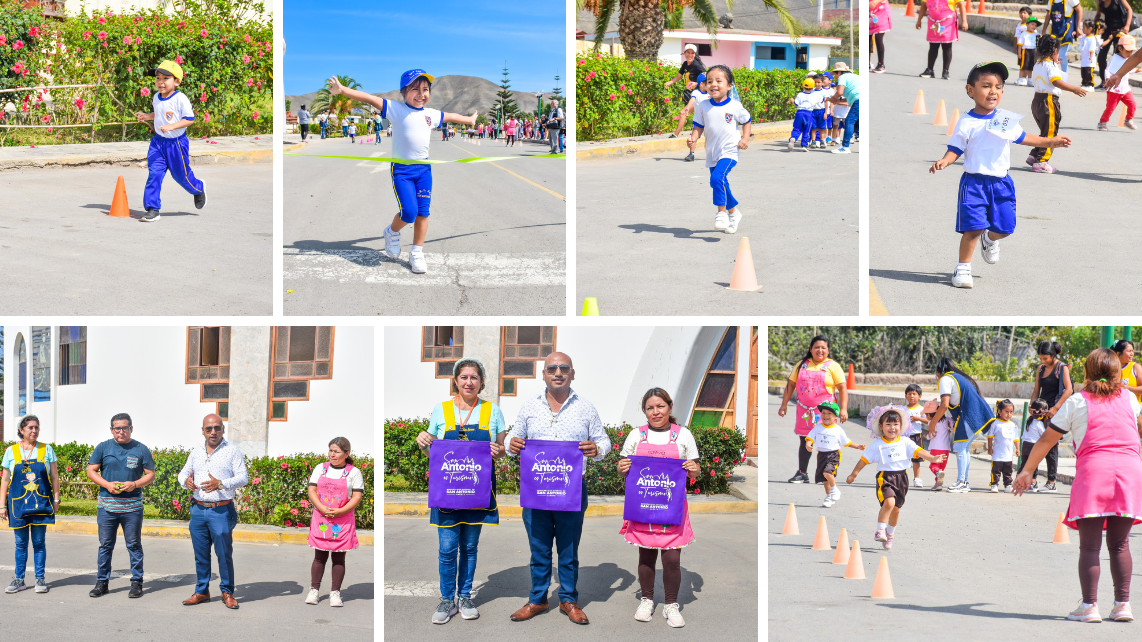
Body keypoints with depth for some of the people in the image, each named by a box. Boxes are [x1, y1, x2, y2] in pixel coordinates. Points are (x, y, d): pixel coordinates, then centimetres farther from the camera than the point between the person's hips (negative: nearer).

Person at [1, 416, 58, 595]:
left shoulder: (46, 450, 4)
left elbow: (54, 477, 7)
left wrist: (56, 499, 2)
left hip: (41, 504, 0)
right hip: (18, 504, 0)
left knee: (39, 543, 3)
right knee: (21, 544, 5)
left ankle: (40, 580, 11)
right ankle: (19, 580, 14)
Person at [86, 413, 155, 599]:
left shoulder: (141, 449, 4)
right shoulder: (103, 447, 6)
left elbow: (151, 475, 5)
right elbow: (91, 471, 5)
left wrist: (135, 484, -14)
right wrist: (107, 484, -11)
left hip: (132, 506, -1)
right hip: (106, 505, 1)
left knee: (134, 545, 4)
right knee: (105, 545, 6)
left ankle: (137, 582, 11)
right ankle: (102, 582, 15)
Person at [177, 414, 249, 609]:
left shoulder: (232, 451, -1)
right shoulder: (197, 451, 13)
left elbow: (243, 477, -7)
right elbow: (183, 473, 18)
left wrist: (220, 483, -21)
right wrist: (185, 481, -6)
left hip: (221, 511, -4)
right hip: (198, 510, 4)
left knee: (224, 553, -2)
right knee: (200, 554, 9)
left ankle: (227, 592, 10)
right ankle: (202, 591, 19)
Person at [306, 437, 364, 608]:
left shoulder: (353, 472, 2)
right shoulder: (320, 468, 9)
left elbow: (357, 497, -4)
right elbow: (312, 491, 4)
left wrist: (338, 512, -16)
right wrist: (322, 508, -13)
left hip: (343, 521, -2)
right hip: (321, 519, 2)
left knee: (339, 557, 2)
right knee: (319, 556, 4)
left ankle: (335, 592, 8)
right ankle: (314, 590, 12)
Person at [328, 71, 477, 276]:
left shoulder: (432, 114, 11)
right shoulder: (396, 109, -5)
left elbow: (450, 117, 30)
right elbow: (370, 99, -13)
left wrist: (469, 120, 47)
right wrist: (343, 90, -22)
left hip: (424, 168, 5)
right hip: (401, 169, -5)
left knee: (423, 211, 0)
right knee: (409, 212, -13)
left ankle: (416, 253, 13)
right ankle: (392, 232, 19)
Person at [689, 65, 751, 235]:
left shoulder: (734, 106, -6)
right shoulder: (703, 106, 0)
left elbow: (746, 121, 9)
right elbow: (699, 126, 5)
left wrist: (745, 138, -3)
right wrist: (694, 137, -15)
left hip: (729, 152, -5)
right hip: (712, 154, 5)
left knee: (717, 178, -26)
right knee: (721, 185, 14)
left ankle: (722, 212, -14)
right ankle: (733, 212, 36)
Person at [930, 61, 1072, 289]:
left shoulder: (1007, 119, 6)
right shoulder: (967, 123, -8)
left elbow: (1022, 138, 21)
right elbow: (955, 148, -7)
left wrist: (1050, 141, 22)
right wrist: (944, 161, -28)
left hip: (1001, 182, 4)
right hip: (974, 182, -4)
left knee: (1004, 227, 7)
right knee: (974, 227, -11)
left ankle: (990, 240, 42)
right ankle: (963, 267, 5)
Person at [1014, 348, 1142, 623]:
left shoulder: (1077, 401, 8)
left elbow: (1046, 439, 10)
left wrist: (1026, 470, 17)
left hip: (1093, 469, -3)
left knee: (1089, 545, -1)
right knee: (1119, 544, 10)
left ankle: (1089, 605, -5)